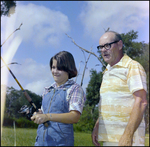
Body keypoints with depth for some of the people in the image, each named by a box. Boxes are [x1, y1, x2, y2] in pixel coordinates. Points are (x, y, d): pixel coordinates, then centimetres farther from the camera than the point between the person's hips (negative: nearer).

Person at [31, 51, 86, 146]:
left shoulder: (75, 89, -5)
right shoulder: (48, 90, 15)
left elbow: (75, 116, -17)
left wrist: (48, 116, -23)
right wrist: (38, 116, -1)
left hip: (61, 141, -5)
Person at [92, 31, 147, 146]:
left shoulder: (132, 67, -7)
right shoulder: (107, 72, 17)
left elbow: (141, 102, -16)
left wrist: (127, 135, -23)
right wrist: (97, 126, 14)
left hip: (125, 136, -7)